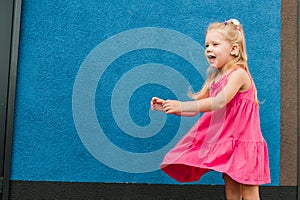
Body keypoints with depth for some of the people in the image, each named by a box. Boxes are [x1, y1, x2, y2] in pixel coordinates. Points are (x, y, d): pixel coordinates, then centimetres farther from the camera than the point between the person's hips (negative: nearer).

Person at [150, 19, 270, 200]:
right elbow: (195, 109, 12)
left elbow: (219, 102, -29)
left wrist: (181, 106, -33)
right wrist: (167, 106, -1)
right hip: (226, 143, 8)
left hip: (243, 142, -8)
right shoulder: (214, 79, 10)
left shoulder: (238, 74, -15)